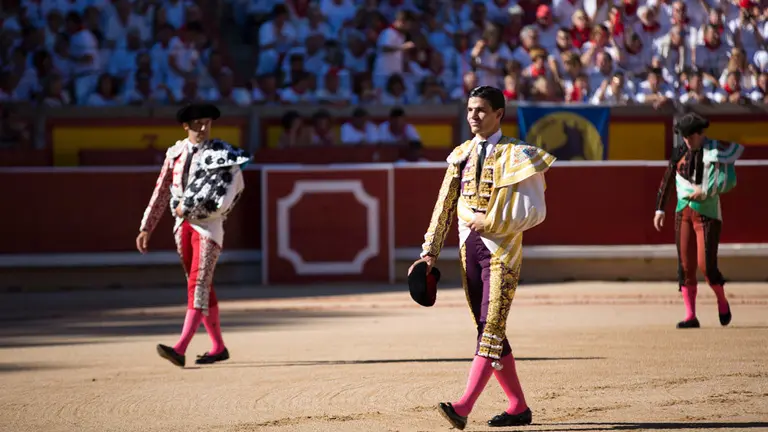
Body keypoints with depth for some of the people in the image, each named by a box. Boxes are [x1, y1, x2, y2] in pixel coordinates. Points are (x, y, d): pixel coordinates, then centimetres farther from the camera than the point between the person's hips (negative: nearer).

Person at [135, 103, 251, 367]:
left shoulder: (221, 154, -5)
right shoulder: (175, 154, 8)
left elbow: (217, 194, -15)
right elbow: (161, 192, 10)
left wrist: (186, 206, -16)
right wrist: (146, 228, 6)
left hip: (209, 225, -6)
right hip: (183, 225, 6)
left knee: (198, 284, -14)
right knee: (200, 287, 11)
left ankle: (180, 349, -25)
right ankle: (218, 347, 22)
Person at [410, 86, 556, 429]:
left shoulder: (516, 155, -4)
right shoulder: (462, 155, 12)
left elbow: (535, 211, -8)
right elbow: (445, 207, 11)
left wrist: (490, 221, -14)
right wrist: (430, 252, 4)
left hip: (501, 249, -7)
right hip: (469, 247, 7)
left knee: (491, 327, -14)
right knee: (487, 330, 8)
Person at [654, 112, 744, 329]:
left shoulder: (716, 151, -7)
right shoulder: (680, 153, 6)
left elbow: (729, 180, -14)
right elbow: (667, 181, 14)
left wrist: (705, 191, -18)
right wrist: (660, 209, 12)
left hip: (707, 214, -5)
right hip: (683, 212, 5)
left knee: (706, 265, -10)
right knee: (685, 266, 1)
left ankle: (722, 302, 18)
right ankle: (691, 316, 6)